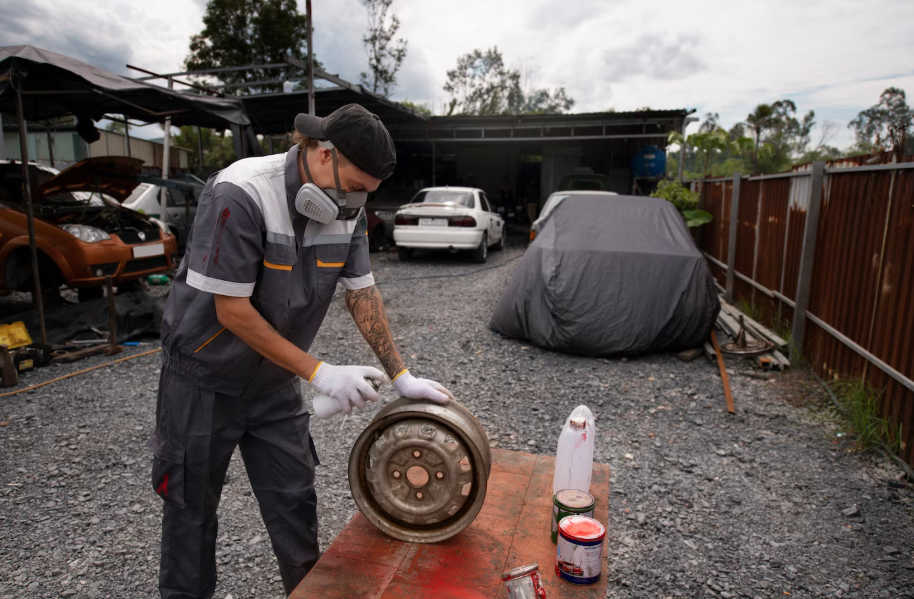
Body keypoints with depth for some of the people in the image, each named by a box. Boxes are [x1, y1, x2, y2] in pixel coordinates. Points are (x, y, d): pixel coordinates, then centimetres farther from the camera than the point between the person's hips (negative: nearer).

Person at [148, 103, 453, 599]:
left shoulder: (347, 208, -8)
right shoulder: (241, 194, -28)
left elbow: (362, 294, -2)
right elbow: (233, 312, -26)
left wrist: (401, 377, -5)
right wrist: (319, 373, -24)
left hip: (275, 382, 5)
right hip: (205, 379, -4)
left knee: (294, 501, 10)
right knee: (192, 506, 14)